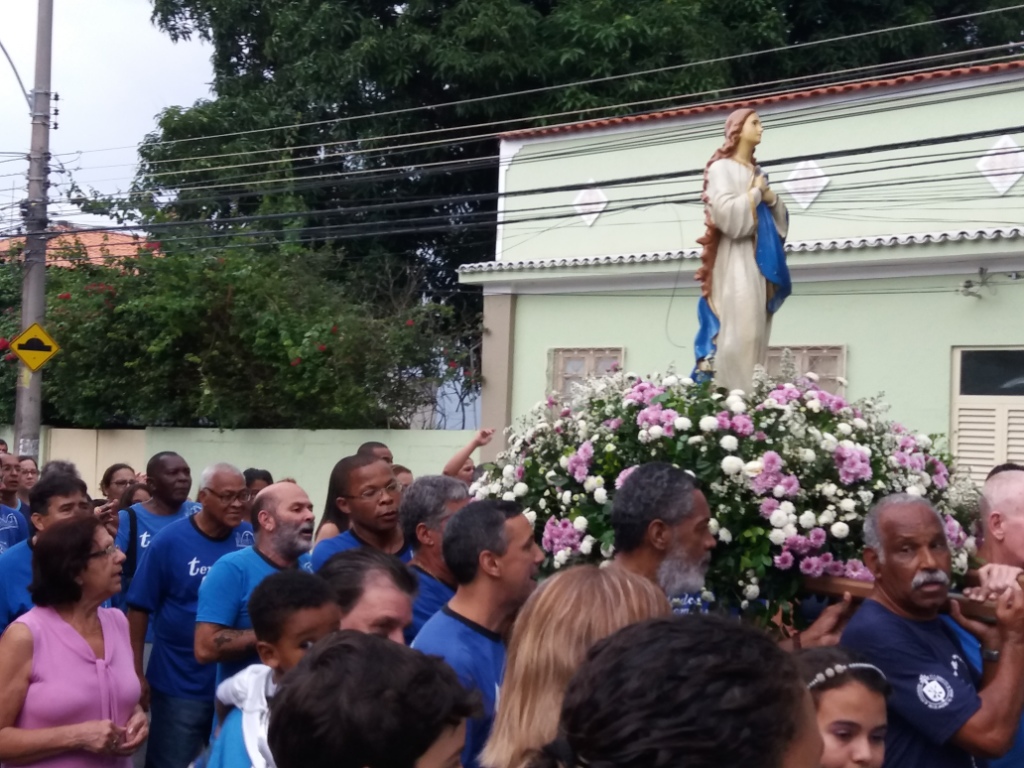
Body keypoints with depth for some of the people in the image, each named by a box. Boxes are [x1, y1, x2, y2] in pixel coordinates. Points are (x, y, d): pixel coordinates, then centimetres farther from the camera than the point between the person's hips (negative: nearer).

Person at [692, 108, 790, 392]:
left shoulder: (756, 171, 20)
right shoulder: (722, 168, -3)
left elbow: (780, 217, 20)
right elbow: (726, 212, -18)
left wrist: (771, 198, -1)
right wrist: (755, 192, -5)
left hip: (760, 256, 8)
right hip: (736, 257, -8)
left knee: (756, 327, 2)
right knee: (739, 327, -16)